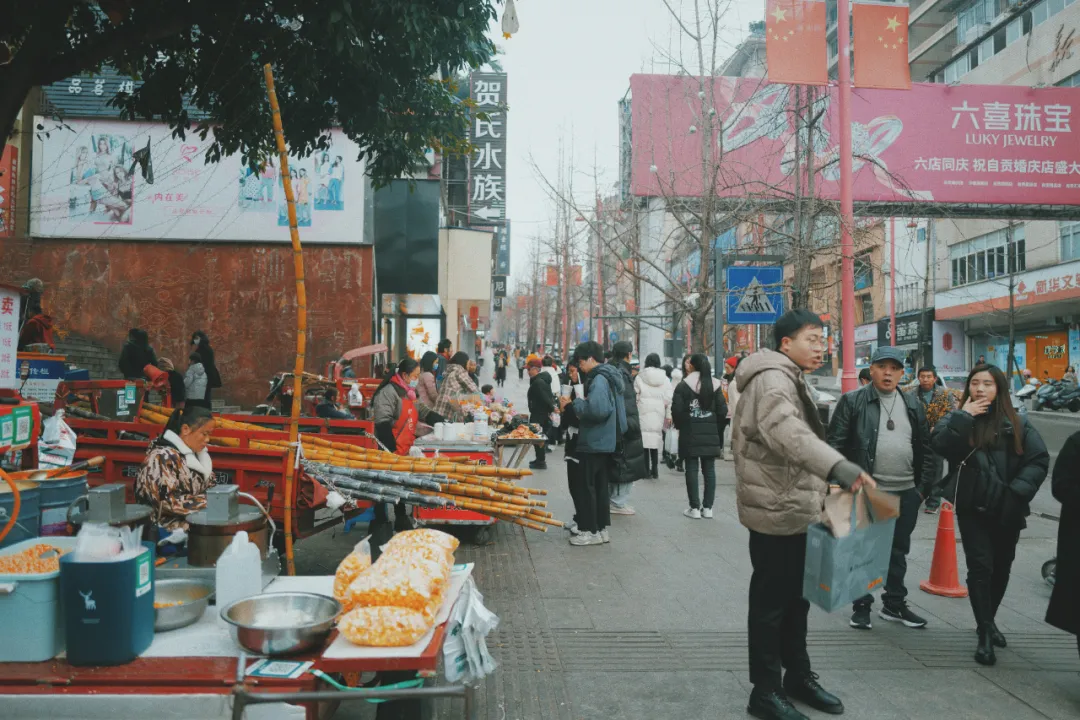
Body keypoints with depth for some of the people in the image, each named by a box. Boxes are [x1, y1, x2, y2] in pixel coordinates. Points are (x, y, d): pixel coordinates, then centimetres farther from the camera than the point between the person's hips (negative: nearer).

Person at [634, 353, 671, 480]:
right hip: (658, 415, 2)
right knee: (655, 442, 8)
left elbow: (634, 394, -2)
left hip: (643, 413, -2)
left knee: (645, 441, 2)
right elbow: (668, 398, 0)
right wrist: (668, 415, 6)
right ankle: (654, 470, 10)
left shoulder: (639, 377, -1)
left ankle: (646, 470, 0)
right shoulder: (665, 378, 3)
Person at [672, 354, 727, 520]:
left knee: (692, 470, 2)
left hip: (690, 435, -3)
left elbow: (676, 410, -10)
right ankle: (708, 507, 10)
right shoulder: (715, 385, 4)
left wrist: (680, 425, 8)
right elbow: (723, 411, 3)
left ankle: (694, 507, 1)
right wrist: (718, 430, 14)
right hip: (711, 434, 3)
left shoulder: (684, 385, -6)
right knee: (709, 470, 8)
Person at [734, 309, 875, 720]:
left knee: (795, 598, 19)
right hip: (776, 511, -10)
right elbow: (787, 432, -37)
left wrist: (825, 480, 22)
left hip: (795, 509, 10)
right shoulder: (772, 379, -17)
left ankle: (798, 677, 33)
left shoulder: (789, 379, 18)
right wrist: (837, 466, -48)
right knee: (771, 602, 0)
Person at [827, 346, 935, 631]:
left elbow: (925, 449, 13)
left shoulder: (914, 406, 10)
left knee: (898, 551, 15)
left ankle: (894, 604, 28)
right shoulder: (853, 402, -5)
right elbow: (835, 444, -7)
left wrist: (924, 486, 6)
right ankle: (862, 605, 18)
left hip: (905, 493, 4)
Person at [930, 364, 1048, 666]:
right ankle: (985, 634, -3)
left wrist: (1018, 491, -14)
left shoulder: (1017, 423, 2)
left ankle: (989, 621, 34)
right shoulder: (957, 419, 2)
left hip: (1007, 509, 2)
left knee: (1001, 567, 14)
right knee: (980, 567, -8)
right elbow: (940, 446, -17)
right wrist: (964, 416, -19)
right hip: (973, 507, -2)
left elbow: (1039, 460, -3)